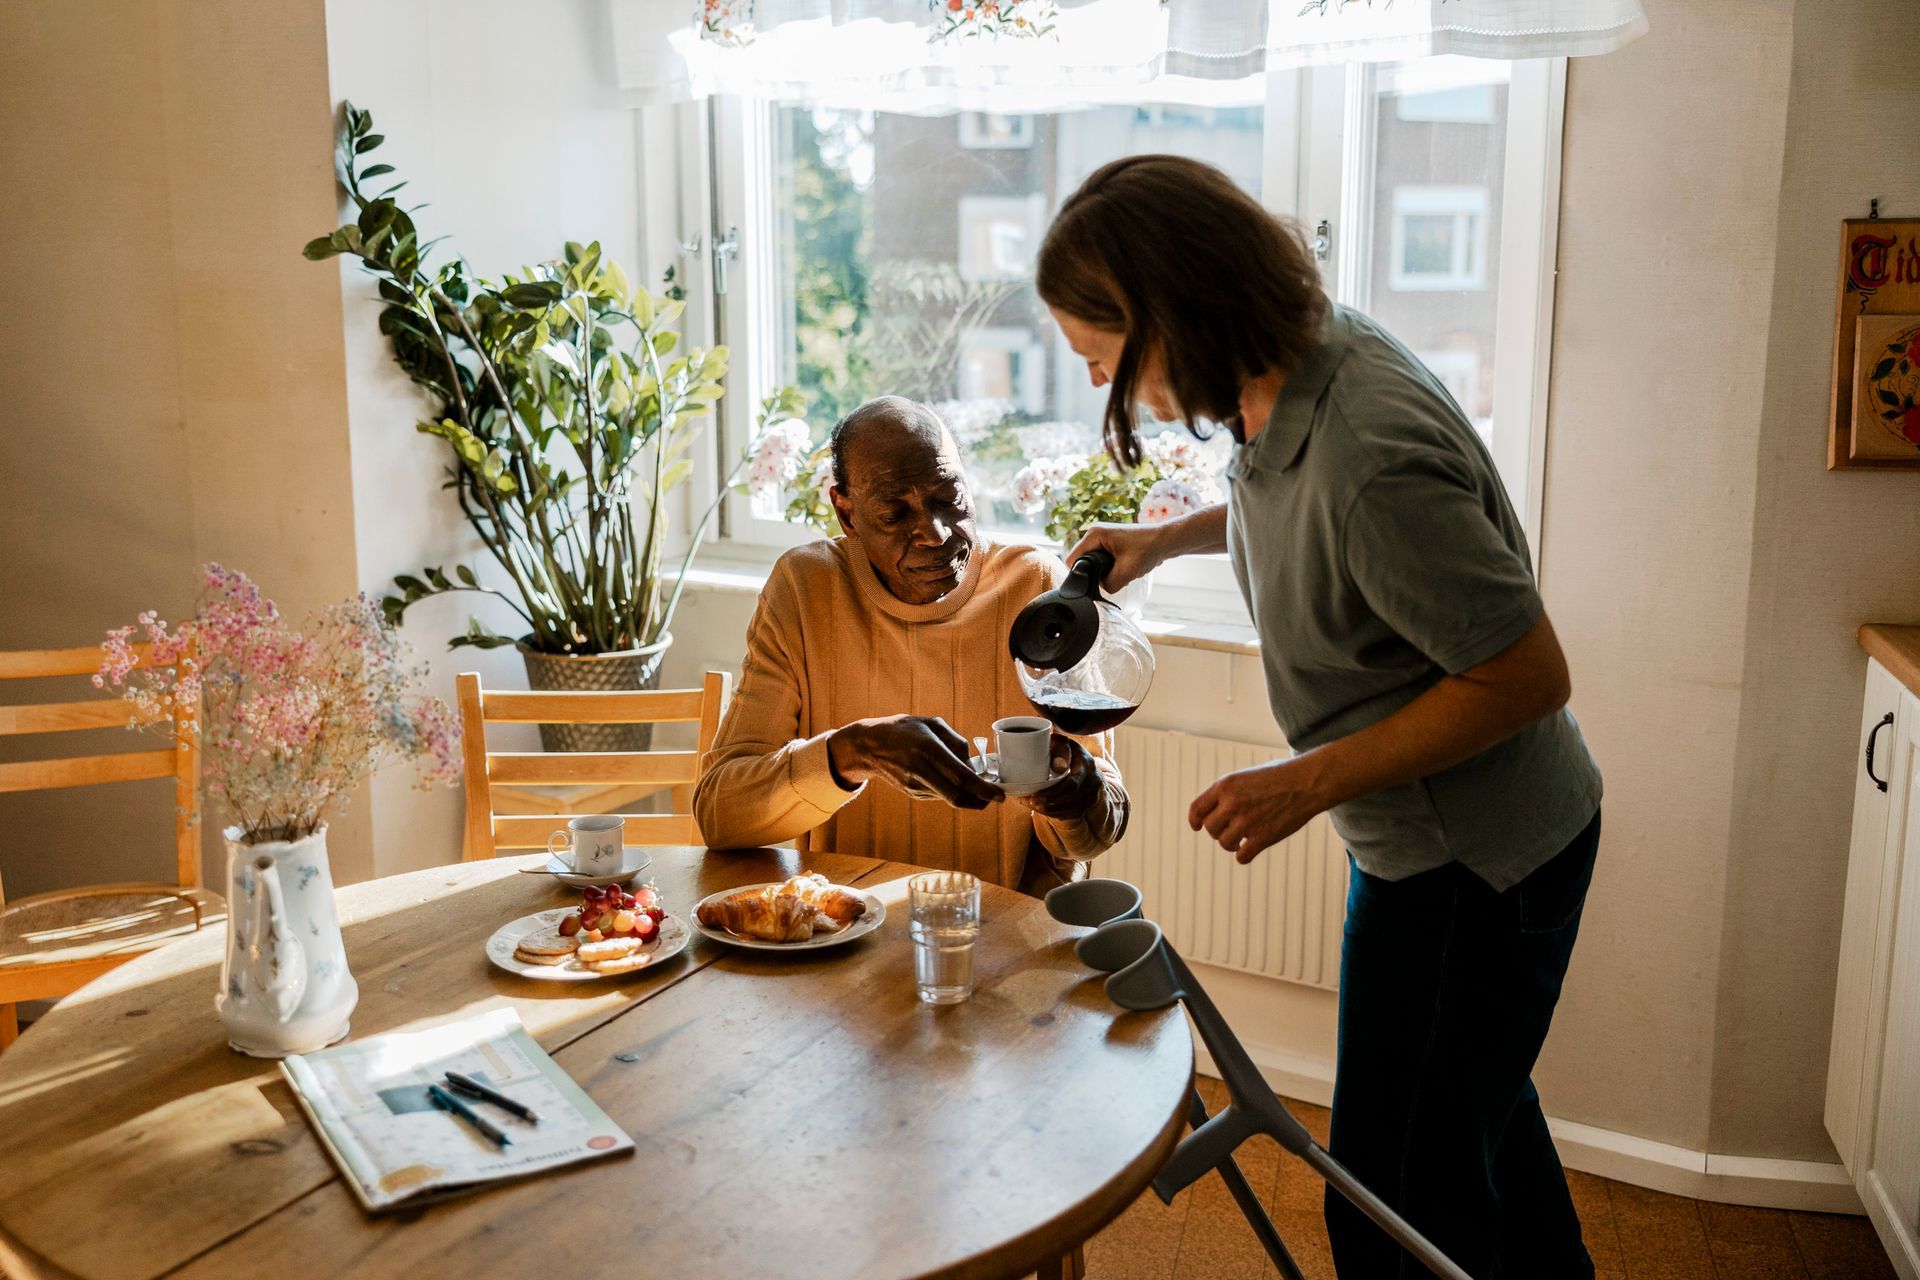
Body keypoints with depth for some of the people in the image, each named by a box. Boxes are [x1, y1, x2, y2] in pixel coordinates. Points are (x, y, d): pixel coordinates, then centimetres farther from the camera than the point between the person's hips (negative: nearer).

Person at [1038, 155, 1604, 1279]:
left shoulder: (1371, 459, -33)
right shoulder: (1317, 351, -3)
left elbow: (1528, 674, -28)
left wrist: (1309, 783, -24)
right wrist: (1164, 541, 9)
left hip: (1470, 862, -10)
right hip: (1435, 838, 10)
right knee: (1477, 1104, 29)